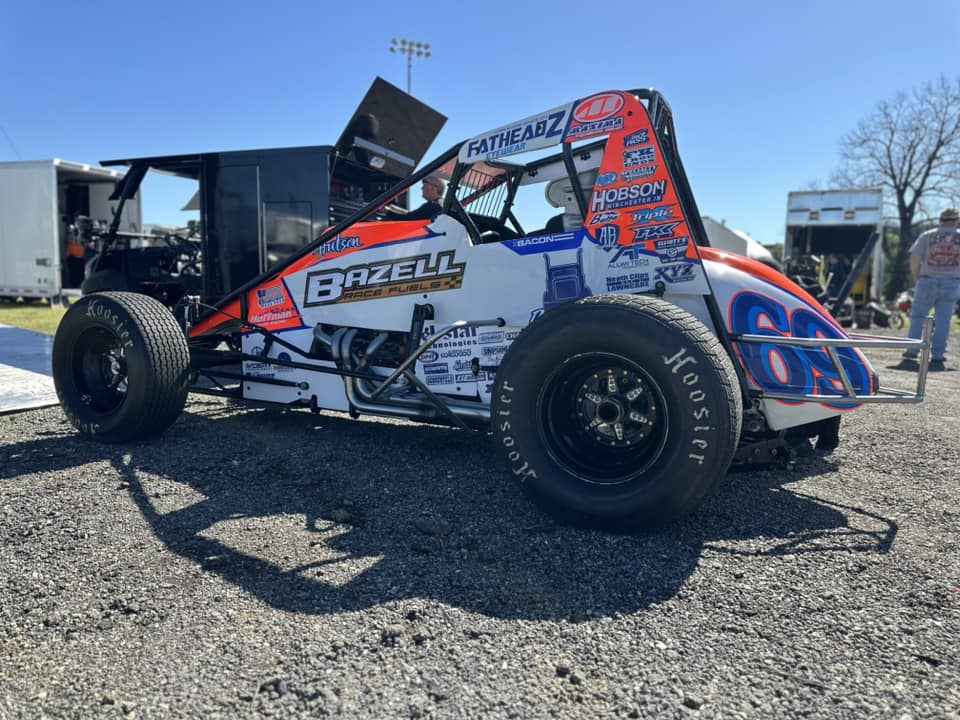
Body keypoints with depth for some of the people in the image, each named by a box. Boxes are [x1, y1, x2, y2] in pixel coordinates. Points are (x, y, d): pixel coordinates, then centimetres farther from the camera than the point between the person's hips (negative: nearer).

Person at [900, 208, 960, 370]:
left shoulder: (927, 236, 1)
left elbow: (914, 260, -4)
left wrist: (917, 277, 10)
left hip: (928, 282, -1)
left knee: (918, 315, 10)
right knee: (943, 319, 6)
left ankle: (912, 350, 7)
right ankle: (937, 355, 7)